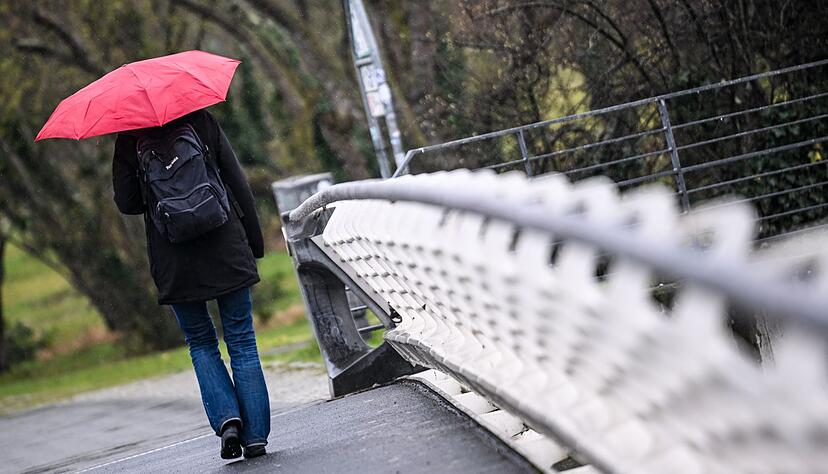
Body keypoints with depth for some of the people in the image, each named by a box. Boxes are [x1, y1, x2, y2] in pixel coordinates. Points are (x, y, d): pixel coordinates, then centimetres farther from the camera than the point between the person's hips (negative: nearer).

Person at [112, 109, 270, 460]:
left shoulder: (129, 140, -1)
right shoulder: (202, 122, 1)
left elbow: (126, 203, -3)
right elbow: (238, 184, 0)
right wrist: (255, 241, 7)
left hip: (174, 264, 0)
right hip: (226, 251, 0)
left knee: (201, 344, 15)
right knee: (242, 343, 7)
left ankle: (226, 418, -5)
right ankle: (255, 435, 3)